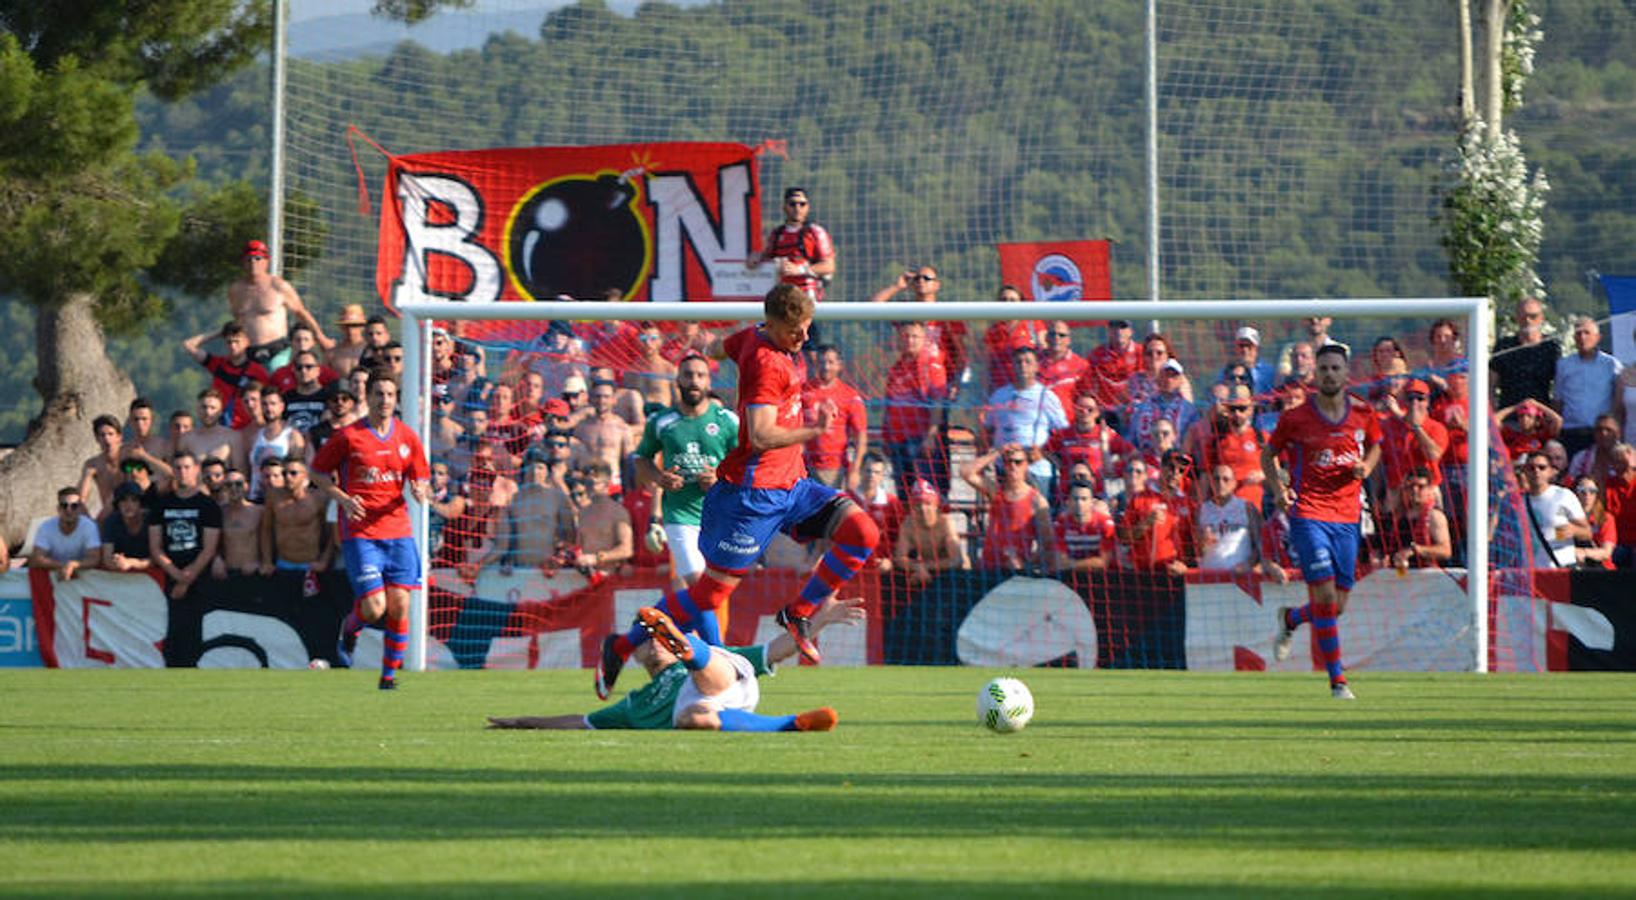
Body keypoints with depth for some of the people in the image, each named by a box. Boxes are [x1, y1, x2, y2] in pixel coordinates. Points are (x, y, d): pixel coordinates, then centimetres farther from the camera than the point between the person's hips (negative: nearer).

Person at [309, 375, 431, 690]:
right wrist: (342, 498, -11)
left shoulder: (407, 437, 7)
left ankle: (389, 675, 11)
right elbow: (318, 472, 4)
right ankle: (350, 629, 24)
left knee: (399, 607, -3)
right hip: (359, 533, -4)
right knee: (374, 608, -12)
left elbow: (421, 479, 14)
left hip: (398, 530, 4)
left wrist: (421, 491, -10)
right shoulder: (349, 436, -4)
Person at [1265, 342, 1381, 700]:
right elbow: (1268, 454, 10)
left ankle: (1290, 619, 39)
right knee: (1325, 595, -14)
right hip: (1309, 513, -4)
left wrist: (1365, 467, -1)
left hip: (1347, 516, 4)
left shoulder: (1364, 415, 3)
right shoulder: (1295, 419, -5)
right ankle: (1337, 681, -7)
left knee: (1338, 605, 5)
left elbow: (1374, 446, 22)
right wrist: (1278, 491, -7)